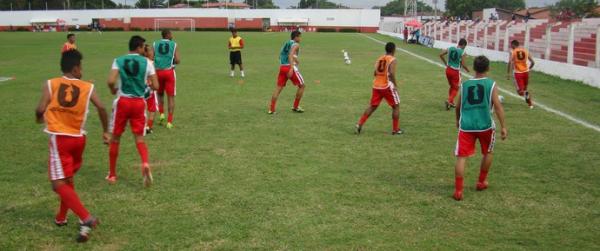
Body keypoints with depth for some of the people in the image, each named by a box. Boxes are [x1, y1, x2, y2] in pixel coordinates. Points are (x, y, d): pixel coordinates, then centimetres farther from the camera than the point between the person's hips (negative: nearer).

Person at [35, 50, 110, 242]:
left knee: (59, 184, -5)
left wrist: (40, 119, 14)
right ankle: (61, 217, 37)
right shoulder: (87, 87, 1)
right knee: (68, 178, 25)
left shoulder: (50, 84, -2)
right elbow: (101, 108, -8)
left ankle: (86, 219, -20)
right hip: (78, 138, 4)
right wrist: (106, 132, 4)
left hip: (59, 138, -3)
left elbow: (40, 109, -9)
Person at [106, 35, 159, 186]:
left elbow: (111, 81, -15)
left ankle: (112, 175, 20)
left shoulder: (119, 61, -2)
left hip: (122, 101, 0)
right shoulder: (147, 62, 0)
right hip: (139, 102, 0)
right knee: (139, 138, 8)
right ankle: (145, 163, -22)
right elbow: (155, 86, -3)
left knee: (115, 138, 13)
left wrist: (113, 90, 6)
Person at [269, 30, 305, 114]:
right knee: (301, 86, 10)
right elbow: (290, 55, -19)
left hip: (282, 67, 7)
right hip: (290, 67, -7)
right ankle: (295, 107, 12)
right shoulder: (296, 45, -3)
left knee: (278, 88, 5)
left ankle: (271, 109, -2)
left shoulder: (286, 44, 21)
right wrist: (291, 68, -30)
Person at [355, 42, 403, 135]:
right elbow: (391, 73, -23)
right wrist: (395, 85, -15)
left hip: (376, 86, 6)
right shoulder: (392, 59, -9)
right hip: (387, 86, -6)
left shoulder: (380, 59, 11)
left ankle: (359, 125, 9)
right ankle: (396, 130, 12)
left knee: (372, 106, 16)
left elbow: (375, 73, 10)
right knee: (396, 106, 9)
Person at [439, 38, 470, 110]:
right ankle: (449, 100, -13)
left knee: (452, 86, 24)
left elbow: (441, 55, 4)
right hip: (455, 71, -5)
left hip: (448, 70, 5)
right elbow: (463, 64, -15)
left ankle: (451, 102, 28)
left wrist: (446, 63, 15)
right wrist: (467, 70, 5)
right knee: (455, 88, 9)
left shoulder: (450, 48, 2)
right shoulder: (463, 52, -12)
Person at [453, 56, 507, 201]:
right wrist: (503, 126, -7)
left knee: (461, 157, 3)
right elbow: (497, 106, -8)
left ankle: (458, 191, -3)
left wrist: (458, 121, 36)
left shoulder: (465, 84, 9)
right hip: (485, 125, -1)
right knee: (488, 152, 25)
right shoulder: (491, 84, 1)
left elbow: (458, 107, 18)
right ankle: (481, 182, 34)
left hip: (466, 126, 1)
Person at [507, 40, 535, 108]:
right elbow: (533, 62, 7)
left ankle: (527, 95, -29)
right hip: (526, 72, 4)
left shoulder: (513, 52, -4)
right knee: (525, 89, 22)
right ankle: (530, 103, 15)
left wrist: (508, 73, -13)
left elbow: (510, 62, -17)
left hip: (518, 73, -4)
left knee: (520, 91, 2)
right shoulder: (526, 51, 8)